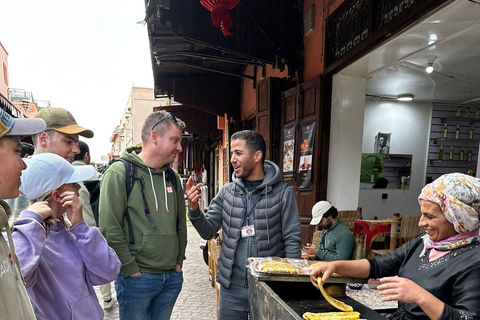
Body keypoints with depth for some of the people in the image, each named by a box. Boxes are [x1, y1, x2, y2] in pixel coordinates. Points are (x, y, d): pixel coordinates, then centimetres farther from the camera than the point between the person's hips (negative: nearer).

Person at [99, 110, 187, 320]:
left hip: (172, 277, 6)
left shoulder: (172, 177, 8)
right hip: (136, 278, -6)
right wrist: (132, 270, -14)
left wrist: (179, 261, 9)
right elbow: (110, 229, -16)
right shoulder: (119, 173, -12)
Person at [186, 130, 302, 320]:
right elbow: (208, 231, 3)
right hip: (231, 287, 3)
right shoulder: (227, 191, 2)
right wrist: (194, 208, -15)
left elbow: (292, 241, -5)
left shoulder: (282, 193, -8)